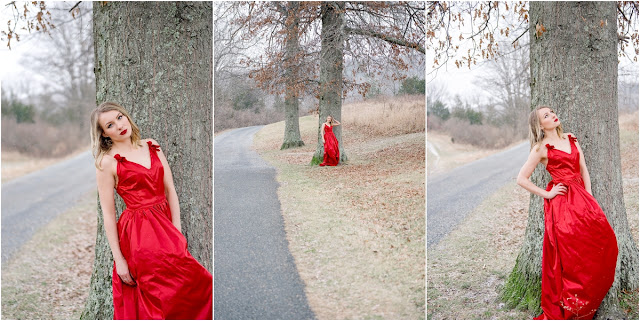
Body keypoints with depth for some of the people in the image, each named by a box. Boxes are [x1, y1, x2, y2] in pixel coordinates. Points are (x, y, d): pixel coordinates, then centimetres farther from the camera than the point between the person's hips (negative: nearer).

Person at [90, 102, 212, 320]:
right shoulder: (107, 162, -6)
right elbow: (108, 214, -7)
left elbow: (170, 190, 6)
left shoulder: (152, 147, 9)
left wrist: (177, 230, -3)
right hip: (138, 233, -5)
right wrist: (119, 259, -9)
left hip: (166, 226, 5)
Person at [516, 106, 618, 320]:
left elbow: (584, 171, 13)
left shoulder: (572, 140, 14)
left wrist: (590, 200, 4)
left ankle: (589, 302, 13)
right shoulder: (541, 149, -2)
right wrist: (546, 194, -4)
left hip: (582, 198, 6)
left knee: (603, 242, -2)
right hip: (561, 203, -5)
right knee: (569, 256, -5)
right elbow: (521, 179, -3)